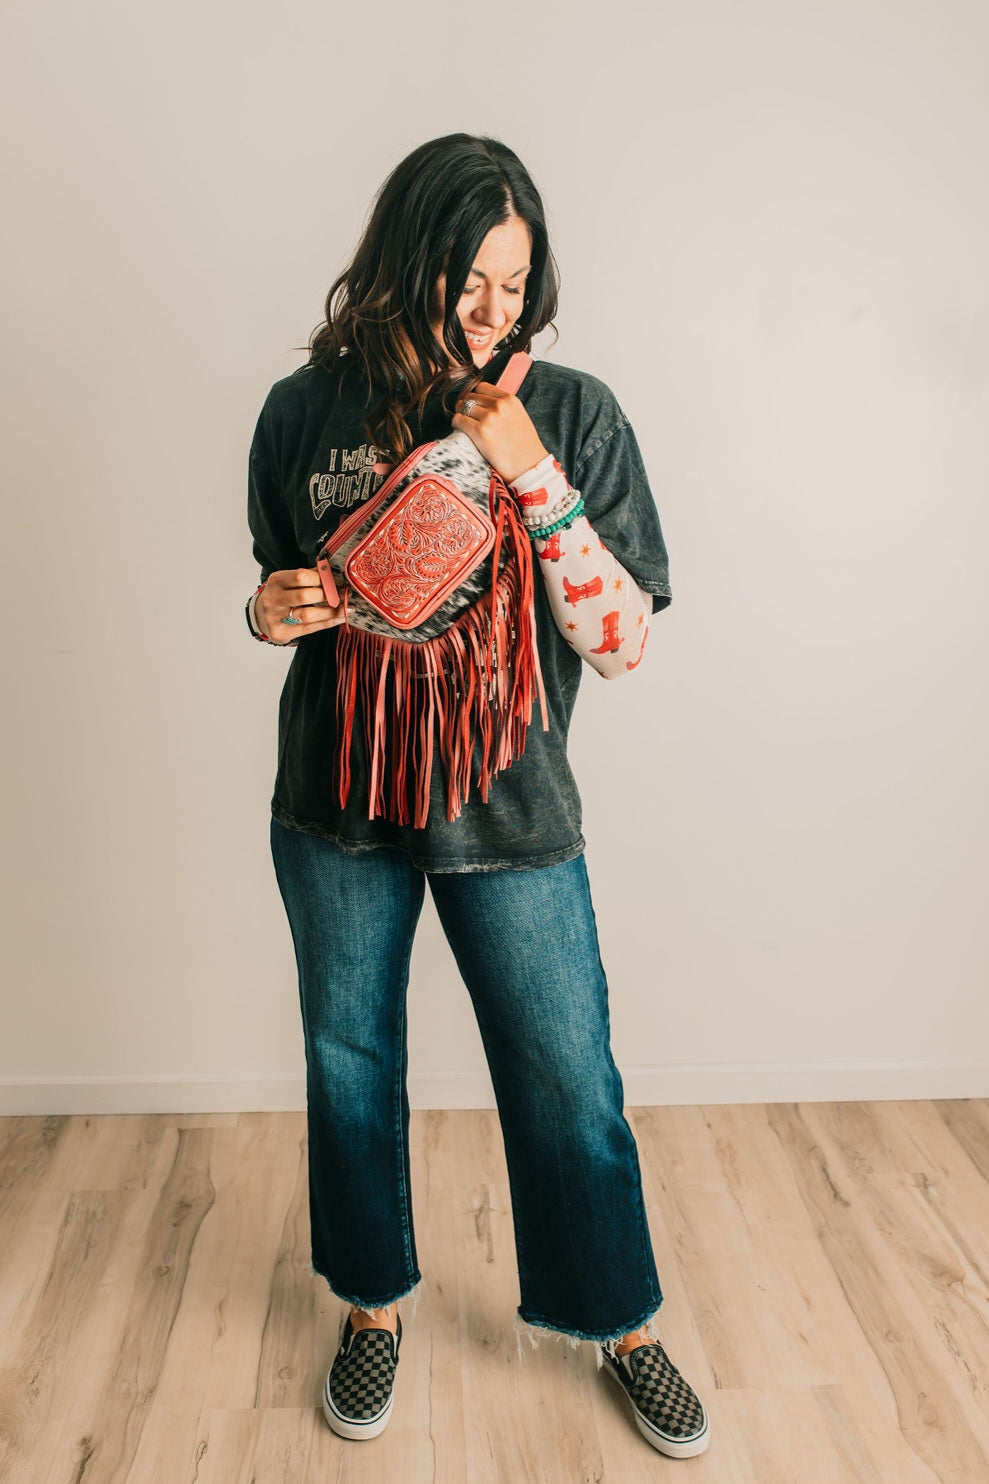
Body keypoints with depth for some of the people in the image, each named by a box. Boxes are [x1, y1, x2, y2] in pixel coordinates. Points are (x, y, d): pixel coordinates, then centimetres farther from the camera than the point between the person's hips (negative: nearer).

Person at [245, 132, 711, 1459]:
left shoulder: (573, 413, -7)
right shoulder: (306, 409, -3)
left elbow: (623, 642, -11)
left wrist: (536, 481, -22)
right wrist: (271, 611, -13)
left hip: (511, 814, -1)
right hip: (337, 806, 2)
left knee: (570, 1082, 9)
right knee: (350, 1064, 17)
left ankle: (621, 1325, 36)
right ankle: (376, 1303, 43)